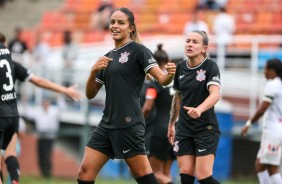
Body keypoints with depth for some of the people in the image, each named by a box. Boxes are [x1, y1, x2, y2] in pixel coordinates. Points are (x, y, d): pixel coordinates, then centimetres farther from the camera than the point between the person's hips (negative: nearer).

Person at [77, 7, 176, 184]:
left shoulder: (138, 50, -4)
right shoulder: (107, 57, 17)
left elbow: (161, 79, -14)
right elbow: (90, 94, 16)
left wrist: (170, 74, -37)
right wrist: (94, 71, -2)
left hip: (129, 124, -7)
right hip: (107, 123, 7)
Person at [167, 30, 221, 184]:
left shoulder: (210, 66, -11)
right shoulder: (181, 68, 5)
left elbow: (215, 94, -27)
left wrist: (199, 109, -45)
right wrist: (171, 124, 22)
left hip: (206, 129, -5)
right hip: (184, 129, 5)